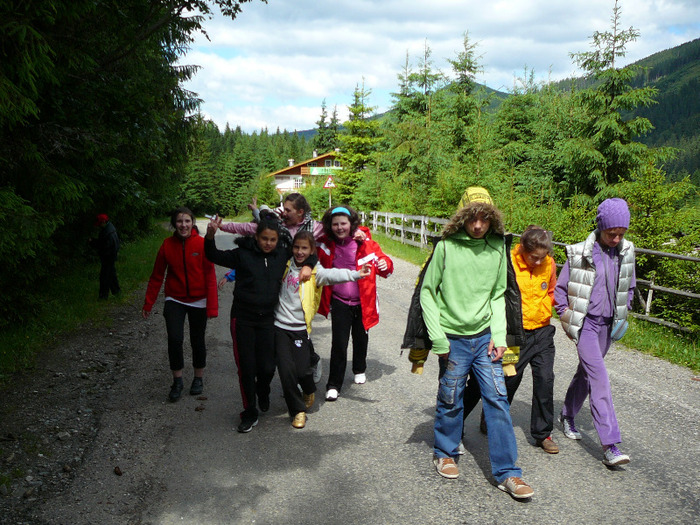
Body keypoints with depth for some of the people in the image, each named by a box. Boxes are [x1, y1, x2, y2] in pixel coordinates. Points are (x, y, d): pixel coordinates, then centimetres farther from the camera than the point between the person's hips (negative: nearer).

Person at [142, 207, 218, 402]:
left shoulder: (202, 244, -12)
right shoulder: (167, 245, -5)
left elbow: (210, 276, -11)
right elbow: (157, 276, 2)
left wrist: (212, 306, -15)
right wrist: (148, 303, 3)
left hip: (198, 301, -1)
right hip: (175, 300, 1)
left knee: (197, 340, 11)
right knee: (174, 339, -12)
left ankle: (198, 378, 32)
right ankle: (177, 381, 9)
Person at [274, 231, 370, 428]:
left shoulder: (315, 271, -4)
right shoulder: (285, 265, 4)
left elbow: (333, 275, -23)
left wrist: (356, 274, -38)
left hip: (300, 327, -2)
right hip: (280, 325, 2)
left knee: (302, 369, -3)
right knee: (286, 370, -2)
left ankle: (309, 391, 34)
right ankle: (298, 410, 17)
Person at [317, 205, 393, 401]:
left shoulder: (364, 242, -12)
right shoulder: (326, 243, -7)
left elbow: (381, 258, -2)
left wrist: (385, 265, -24)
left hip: (362, 300, 1)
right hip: (339, 301, -1)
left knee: (360, 337, 20)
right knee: (339, 343, -7)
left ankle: (360, 370, 46)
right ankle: (334, 385, 6)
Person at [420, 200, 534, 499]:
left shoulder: (497, 248, 2)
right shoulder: (446, 247, -8)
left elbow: (498, 295, 9)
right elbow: (428, 293, -4)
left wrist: (499, 334, -1)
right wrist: (438, 337, -9)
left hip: (485, 337, 3)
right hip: (453, 338, -2)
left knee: (497, 398, 1)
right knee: (451, 400, 9)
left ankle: (507, 473, 11)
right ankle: (445, 454, 33)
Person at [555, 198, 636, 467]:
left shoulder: (626, 253, 2)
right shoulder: (579, 253, -12)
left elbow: (629, 287, 18)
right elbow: (560, 288, -2)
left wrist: (623, 315, 11)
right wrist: (566, 319, -4)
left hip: (607, 325, 5)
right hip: (584, 323, -5)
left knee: (586, 373, 18)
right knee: (599, 378, -13)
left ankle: (567, 416, 40)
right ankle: (610, 445, -13)